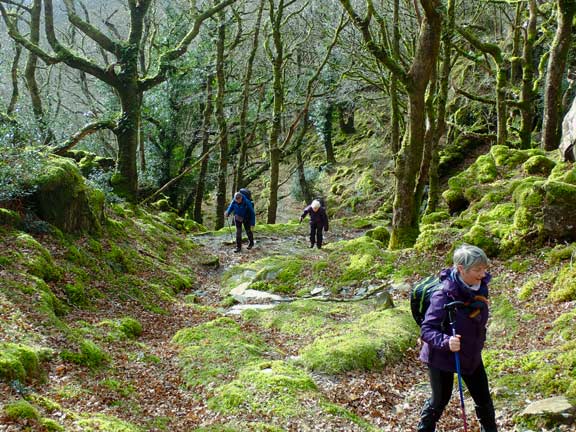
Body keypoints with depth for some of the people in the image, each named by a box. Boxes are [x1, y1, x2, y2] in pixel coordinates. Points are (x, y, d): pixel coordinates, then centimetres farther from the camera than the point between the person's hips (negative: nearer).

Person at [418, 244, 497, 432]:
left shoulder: (480, 287, -9)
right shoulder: (444, 295, -30)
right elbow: (426, 330, -31)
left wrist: (478, 344, 16)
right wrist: (445, 341, -47)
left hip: (471, 355, 6)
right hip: (442, 356, -6)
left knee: (484, 400, 11)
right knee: (440, 400, 11)